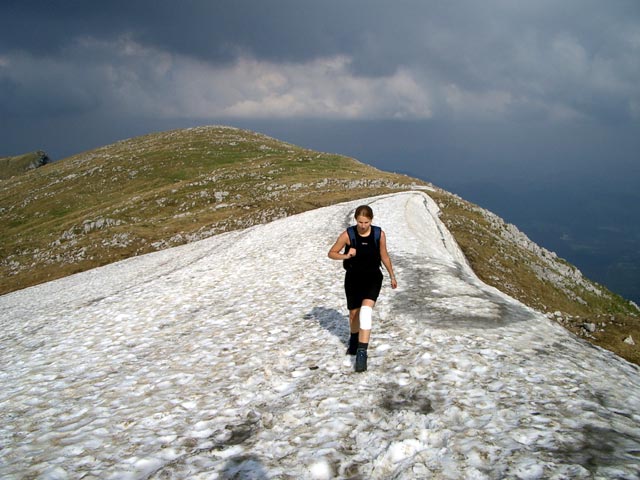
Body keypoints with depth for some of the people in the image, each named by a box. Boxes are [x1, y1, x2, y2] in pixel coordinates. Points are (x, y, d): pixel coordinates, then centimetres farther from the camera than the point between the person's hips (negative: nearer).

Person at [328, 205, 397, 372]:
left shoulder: (379, 234, -9)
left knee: (366, 310, -23)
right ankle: (354, 340, 46)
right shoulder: (347, 235, -12)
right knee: (354, 313, 15)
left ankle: (362, 352, -25)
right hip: (353, 277, 1)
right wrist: (345, 256, -21)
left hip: (373, 277, -1)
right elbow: (331, 253, -2)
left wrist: (392, 276, 15)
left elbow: (384, 256, 6)